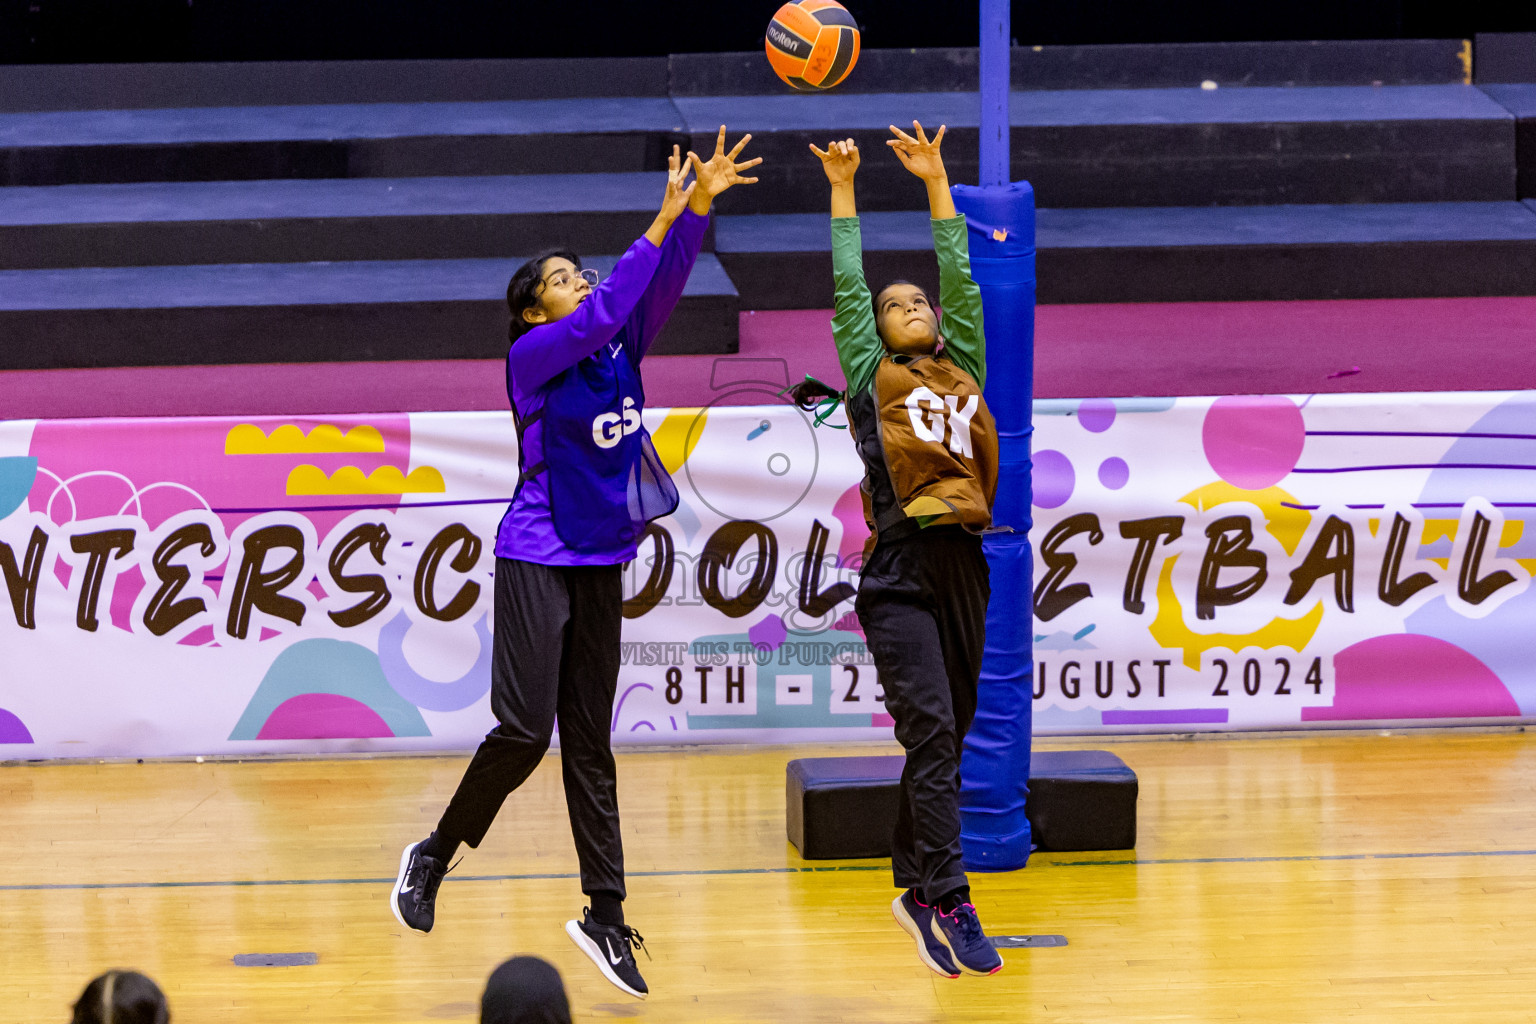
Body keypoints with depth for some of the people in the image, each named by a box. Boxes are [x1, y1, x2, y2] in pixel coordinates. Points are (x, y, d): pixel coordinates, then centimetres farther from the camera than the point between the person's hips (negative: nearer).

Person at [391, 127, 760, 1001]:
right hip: (538, 559, -6)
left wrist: (699, 208, -19)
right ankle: (433, 856, 8)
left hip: (602, 563, 6)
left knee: (590, 743, 6)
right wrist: (664, 219, -24)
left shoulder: (619, 350, 8)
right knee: (525, 729, -14)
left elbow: (660, 287, -5)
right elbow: (603, 315, -24)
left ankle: (606, 917, 7)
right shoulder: (532, 356, -8)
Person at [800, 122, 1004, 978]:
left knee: (948, 739, 10)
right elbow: (848, 288, 6)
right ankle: (950, 906, -20)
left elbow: (961, 279, 16)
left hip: (965, 569, 5)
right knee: (932, 732, -15)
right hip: (900, 576, -5)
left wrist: (936, 182, 18)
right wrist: (843, 191, 8)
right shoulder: (873, 378, 7)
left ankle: (916, 886, 21)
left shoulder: (965, 372, 17)